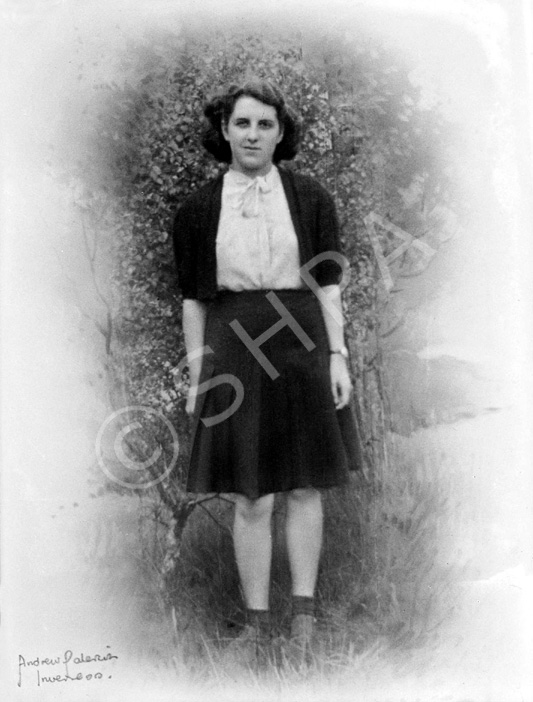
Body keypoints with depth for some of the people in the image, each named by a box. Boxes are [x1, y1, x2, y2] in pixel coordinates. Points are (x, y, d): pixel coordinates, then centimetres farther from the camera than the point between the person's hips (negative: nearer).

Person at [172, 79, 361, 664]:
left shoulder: (309, 197, 3)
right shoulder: (199, 208, 4)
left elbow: (328, 284, 4)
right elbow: (192, 298, 6)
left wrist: (337, 356, -2)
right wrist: (196, 375, 3)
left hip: (303, 348, 1)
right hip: (233, 351, 0)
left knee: (304, 486, 9)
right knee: (250, 499, 5)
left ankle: (303, 611, 25)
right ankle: (256, 617, 20)